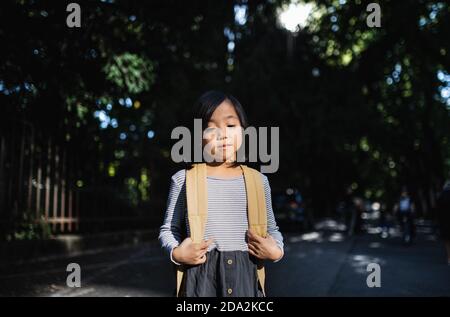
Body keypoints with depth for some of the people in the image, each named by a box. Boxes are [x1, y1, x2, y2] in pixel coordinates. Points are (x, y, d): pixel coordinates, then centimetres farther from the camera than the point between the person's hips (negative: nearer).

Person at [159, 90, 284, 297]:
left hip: (244, 277, 2)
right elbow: (169, 229, 6)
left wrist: (276, 250, -4)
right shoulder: (184, 179, -2)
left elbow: (271, 229, 14)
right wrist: (176, 253, -12)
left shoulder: (258, 181, 4)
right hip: (201, 278, -2)